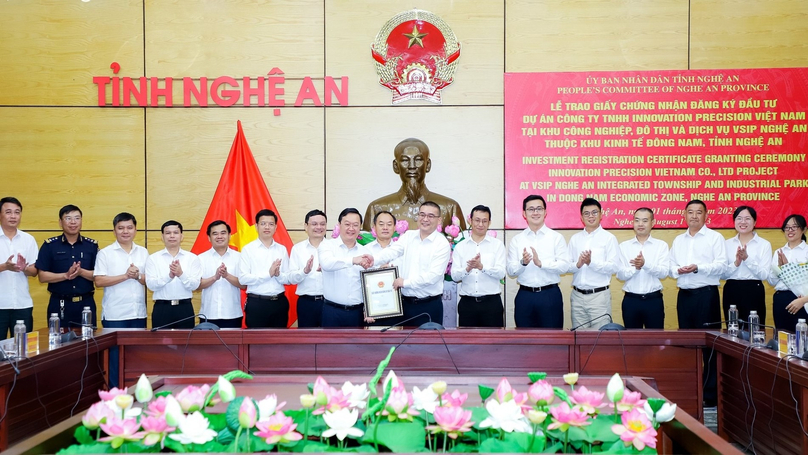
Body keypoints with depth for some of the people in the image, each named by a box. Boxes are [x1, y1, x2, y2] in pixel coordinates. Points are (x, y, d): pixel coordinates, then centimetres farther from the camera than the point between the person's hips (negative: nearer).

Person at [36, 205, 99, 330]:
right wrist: (66, 275, -16)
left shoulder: (92, 245, 5)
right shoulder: (49, 245, 1)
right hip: (59, 304, -1)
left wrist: (81, 272, -16)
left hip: (86, 303, 1)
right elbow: (42, 277, -3)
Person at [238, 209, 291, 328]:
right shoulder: (248, 249, -3)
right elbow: (243, 278, -12)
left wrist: (278, 274, -16)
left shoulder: (282, 249, 9)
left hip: (279, 303, 4)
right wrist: (268, 273, -17)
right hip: (256, 303, -4)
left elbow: (289, 278, 5)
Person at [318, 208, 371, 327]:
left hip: (357, 312, 3)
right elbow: (326, 264, -24)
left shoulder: (365, 251, 9)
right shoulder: (327, 245, -1)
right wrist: (352, 260, -39)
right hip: (332, 311, -3)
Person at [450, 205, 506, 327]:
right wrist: (467, 269, -22)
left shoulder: (497, 245, 4)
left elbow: (501, 273, -8)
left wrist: (482, 267, -25)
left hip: (491, 302, -1)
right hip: (467, 302, 1)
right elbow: (454, 276, -1)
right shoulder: (460, 246, 8)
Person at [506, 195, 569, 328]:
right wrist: (523, 263, -20)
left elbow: (564, 266, -9)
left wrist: (541, 263, -21)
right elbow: (511, 270, 0)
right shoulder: (516, 240, 6)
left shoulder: (556, 237, 1)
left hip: (550, 295, -2)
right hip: (524, 296, 2)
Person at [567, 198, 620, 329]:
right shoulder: (575, 238, 11)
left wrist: (591, 262, -22)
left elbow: (614, 266, -11)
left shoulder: (609, 238, -2)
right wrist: (577, 265, -15)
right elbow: (567, 265, 6)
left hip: (599, 295, -4)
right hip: (577, 295, 4)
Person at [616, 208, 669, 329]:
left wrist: (645, 264, -26)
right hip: (631, 300, 1)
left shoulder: (661, 245, 3)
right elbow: (620, 274, -4)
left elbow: (663, 272, -10)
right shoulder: (624, 246, 5)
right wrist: (635, 268, -22)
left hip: (654, 300, -1)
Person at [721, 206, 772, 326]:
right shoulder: (727, 243, 9)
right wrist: (736, 263, -13)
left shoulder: (764, 244, 2)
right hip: (731, 292, 2)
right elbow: (722, 274, 2)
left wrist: (747, 259, -16)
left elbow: (764, 275, -7)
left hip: (754, 292, -2)